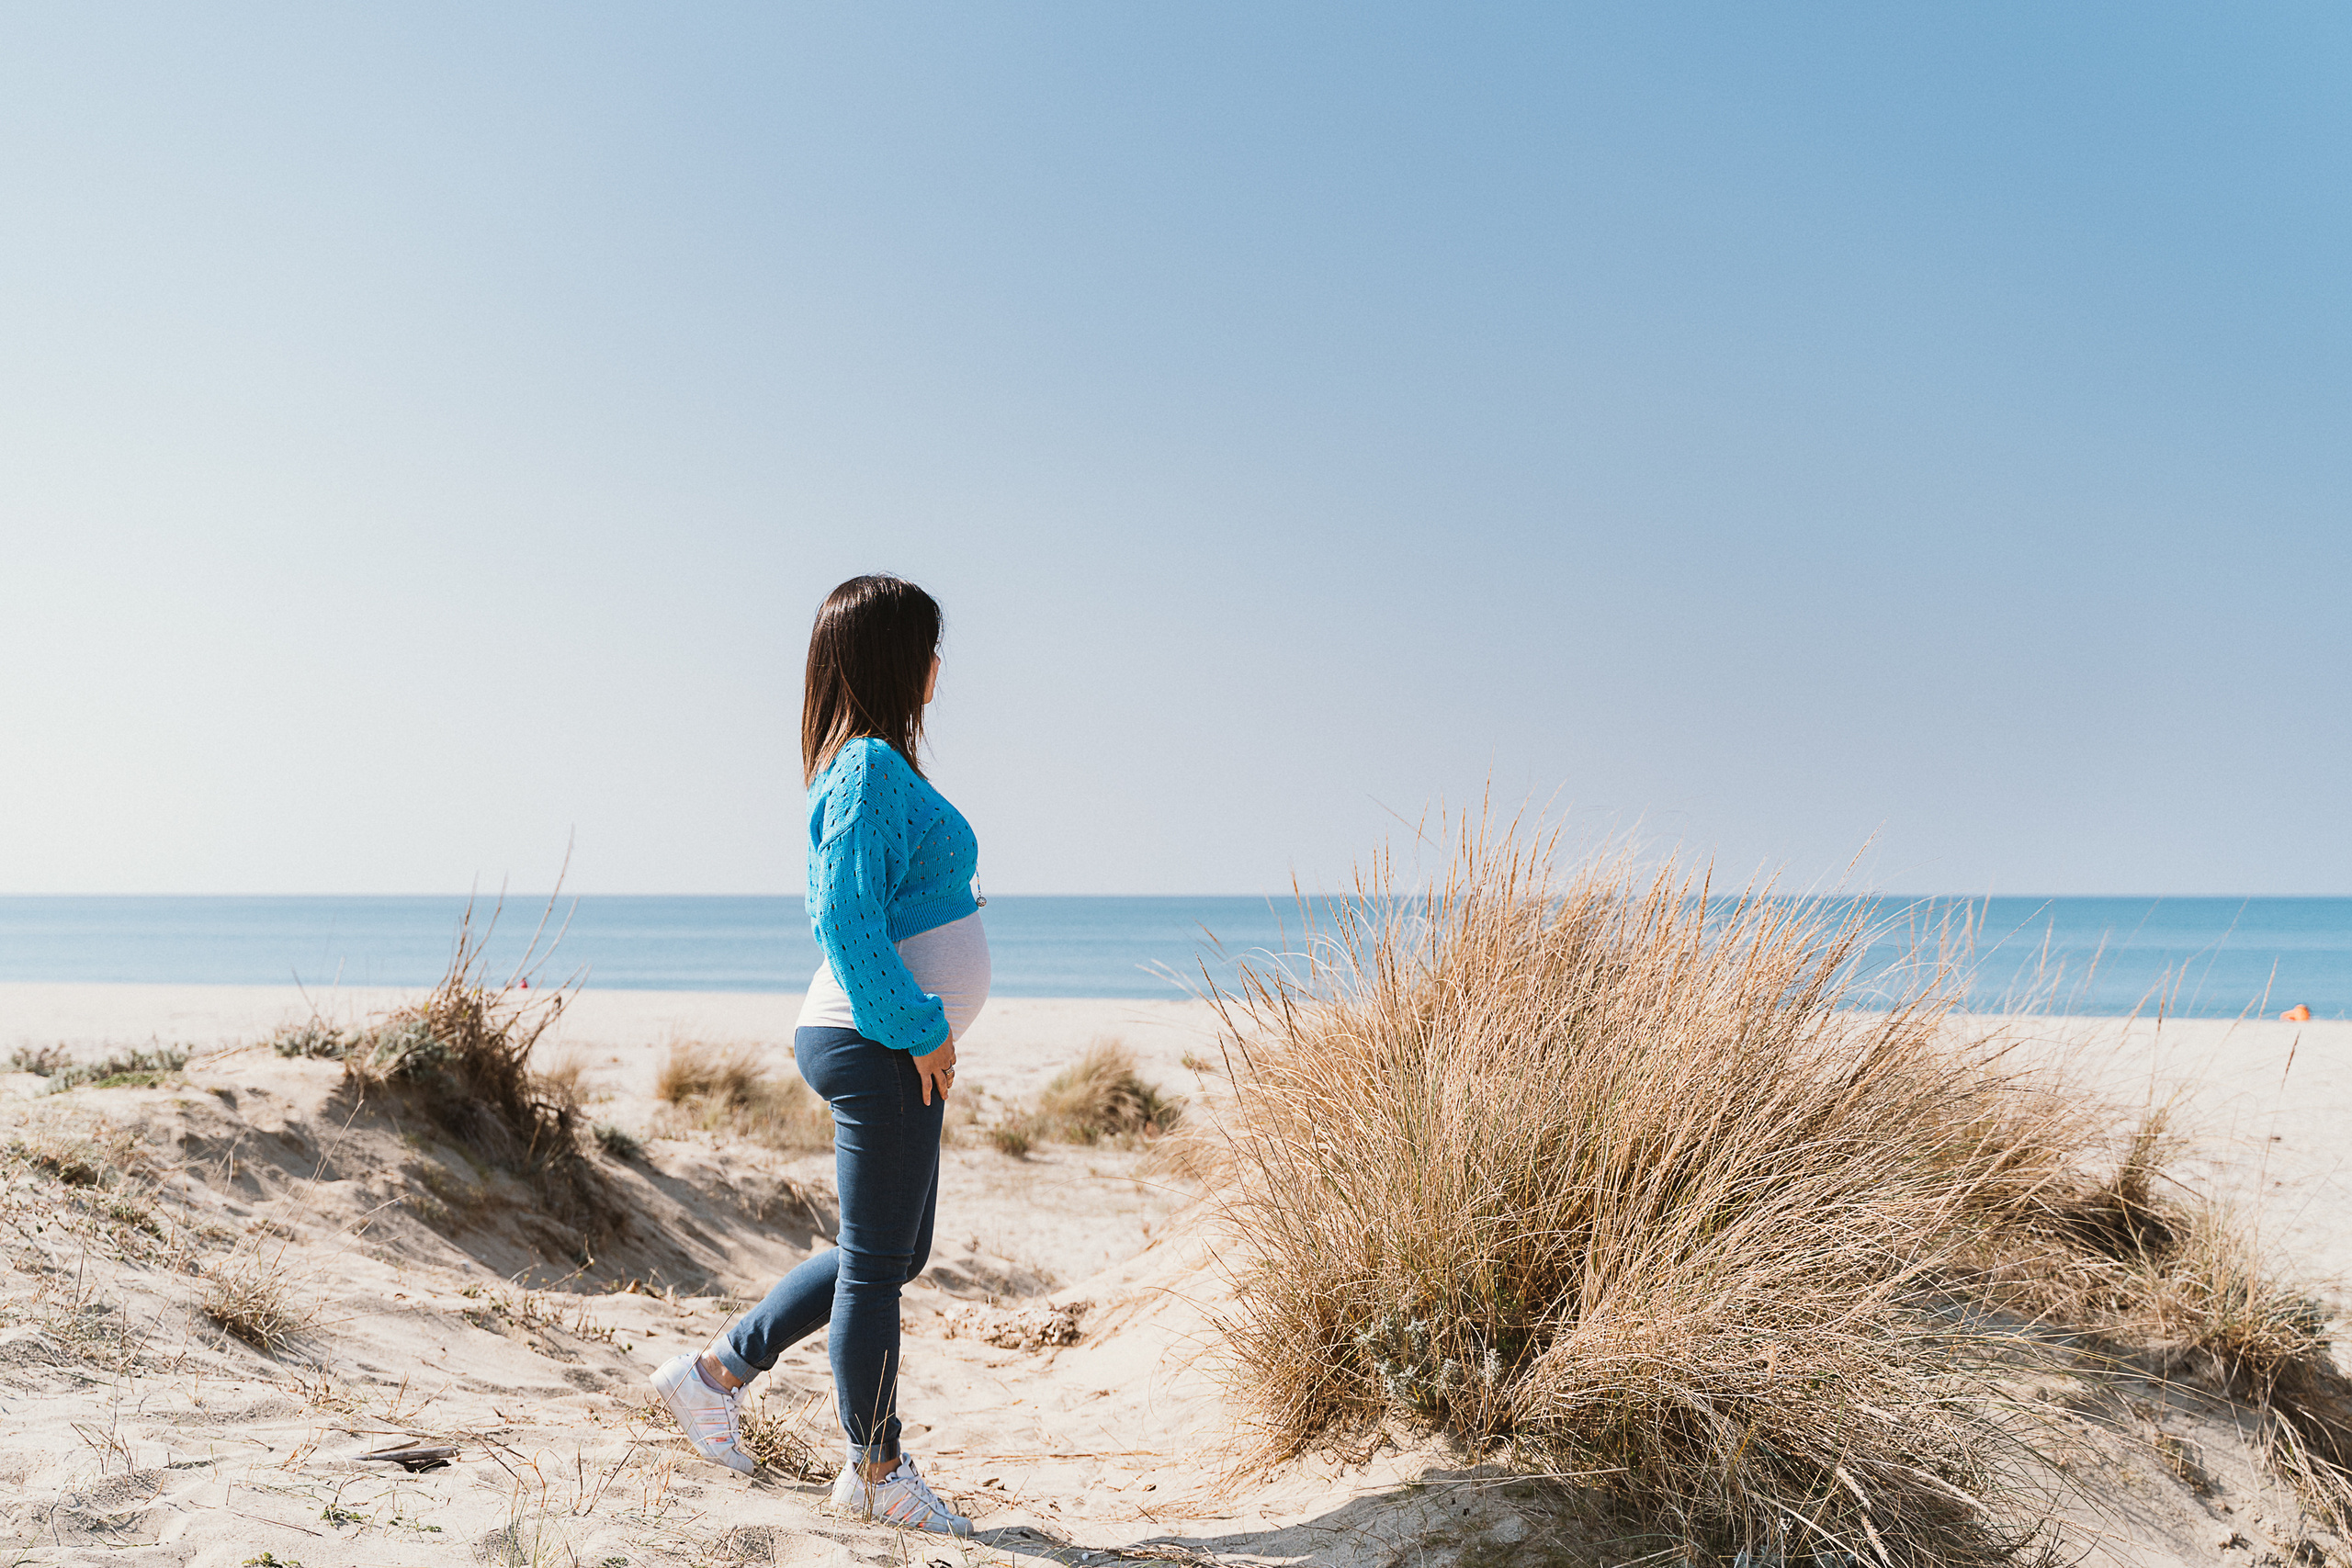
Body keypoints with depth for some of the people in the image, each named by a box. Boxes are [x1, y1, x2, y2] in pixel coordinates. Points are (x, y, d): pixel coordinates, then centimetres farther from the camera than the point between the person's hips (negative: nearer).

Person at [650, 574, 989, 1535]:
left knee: (892, 1253, 19)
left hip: (889, 1045, 11)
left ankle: (715, 1372, 27)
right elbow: (846, 922, -23)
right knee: (877, 1259, 2)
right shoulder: (871, 769, -16)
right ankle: (875, 1470, 16)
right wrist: (918, 1028, -19)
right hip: (881, 1050, -11)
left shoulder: (870, 764, 15)